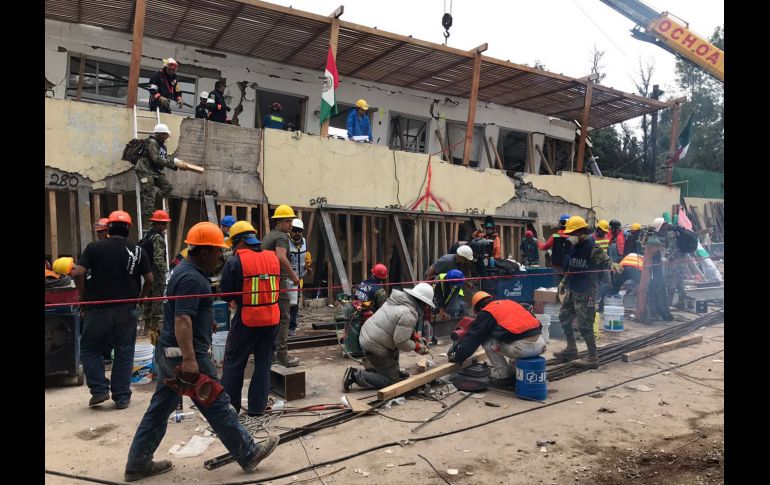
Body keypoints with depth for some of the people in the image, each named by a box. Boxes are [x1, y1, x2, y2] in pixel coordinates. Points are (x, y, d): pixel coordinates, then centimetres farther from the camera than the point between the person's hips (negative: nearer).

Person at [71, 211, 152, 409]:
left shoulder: (94, 247, -4)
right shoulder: (138, 251, 0)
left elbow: (78, 273, -13)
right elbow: (149, 280, -1)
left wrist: (82, 295, 3)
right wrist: (140, 297, 14)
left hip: (98, 309, -1)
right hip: (127, 311, 1)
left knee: (90, 349, 17)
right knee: (124, 352, 10)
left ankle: (99, 389, 11)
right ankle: (121, 397, 13)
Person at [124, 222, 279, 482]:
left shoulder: (183, 269, 12)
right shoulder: (192, 278, -21)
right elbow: (182, 320, -29)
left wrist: (207, 320, 38)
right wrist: (189, 360, -33)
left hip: (168, 352, 10)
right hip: (184, 354, -10)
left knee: (159, 407, 16)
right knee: (218, 406, 1)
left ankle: (137, 464, 25)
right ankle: (249, 454, 13)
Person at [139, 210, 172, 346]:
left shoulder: (148, 235, 12)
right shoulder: (158, 238, -15)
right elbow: (159, 259, -22)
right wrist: (164, 271, -12)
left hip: (148, 273, 9)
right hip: (157, 273, -9)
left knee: (148, 300, 15)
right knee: (157, 302, -4)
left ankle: (148, 327, 25)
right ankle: (155, 329, -2)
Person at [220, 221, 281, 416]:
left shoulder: (235, 261, -11)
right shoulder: (273, 258, 3)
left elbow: (226, 293, -5)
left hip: (247, 320, -4)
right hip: (272, 318, 4)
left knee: (234, 362, 13)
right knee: (263, 362, 14)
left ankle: (229, 405, 20)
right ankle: (257, 407, 19)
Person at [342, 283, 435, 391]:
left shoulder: (399, 300, 6)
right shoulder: (408, 315, -22)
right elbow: (401, 342, -22)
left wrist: (416, 337, 11)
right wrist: (418, 347, -5)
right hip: (375, 347, -9)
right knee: (391, 380, 5)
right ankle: (356, 375, -3)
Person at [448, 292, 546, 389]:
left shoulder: (486, 313, 6)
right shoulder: (510, 302, 25)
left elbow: (472, 338, 10)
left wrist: (458, 357, 23)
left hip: (523, 347, -7)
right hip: (540, 344, 7)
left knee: (486, 341, 13)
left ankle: (502, 377, 14)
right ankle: (514, 373, 29)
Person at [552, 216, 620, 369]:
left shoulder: (592, 248, -16)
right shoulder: (573, 247, 10)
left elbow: (604, 259, -31)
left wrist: (613, 265, -52)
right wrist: (564, 282, 27)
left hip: (586, 293, -9)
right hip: (572, 291, 9)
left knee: (584, 325, -7)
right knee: (564, 317, 18)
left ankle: (593, 358, 5)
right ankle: (571, 349, 33)